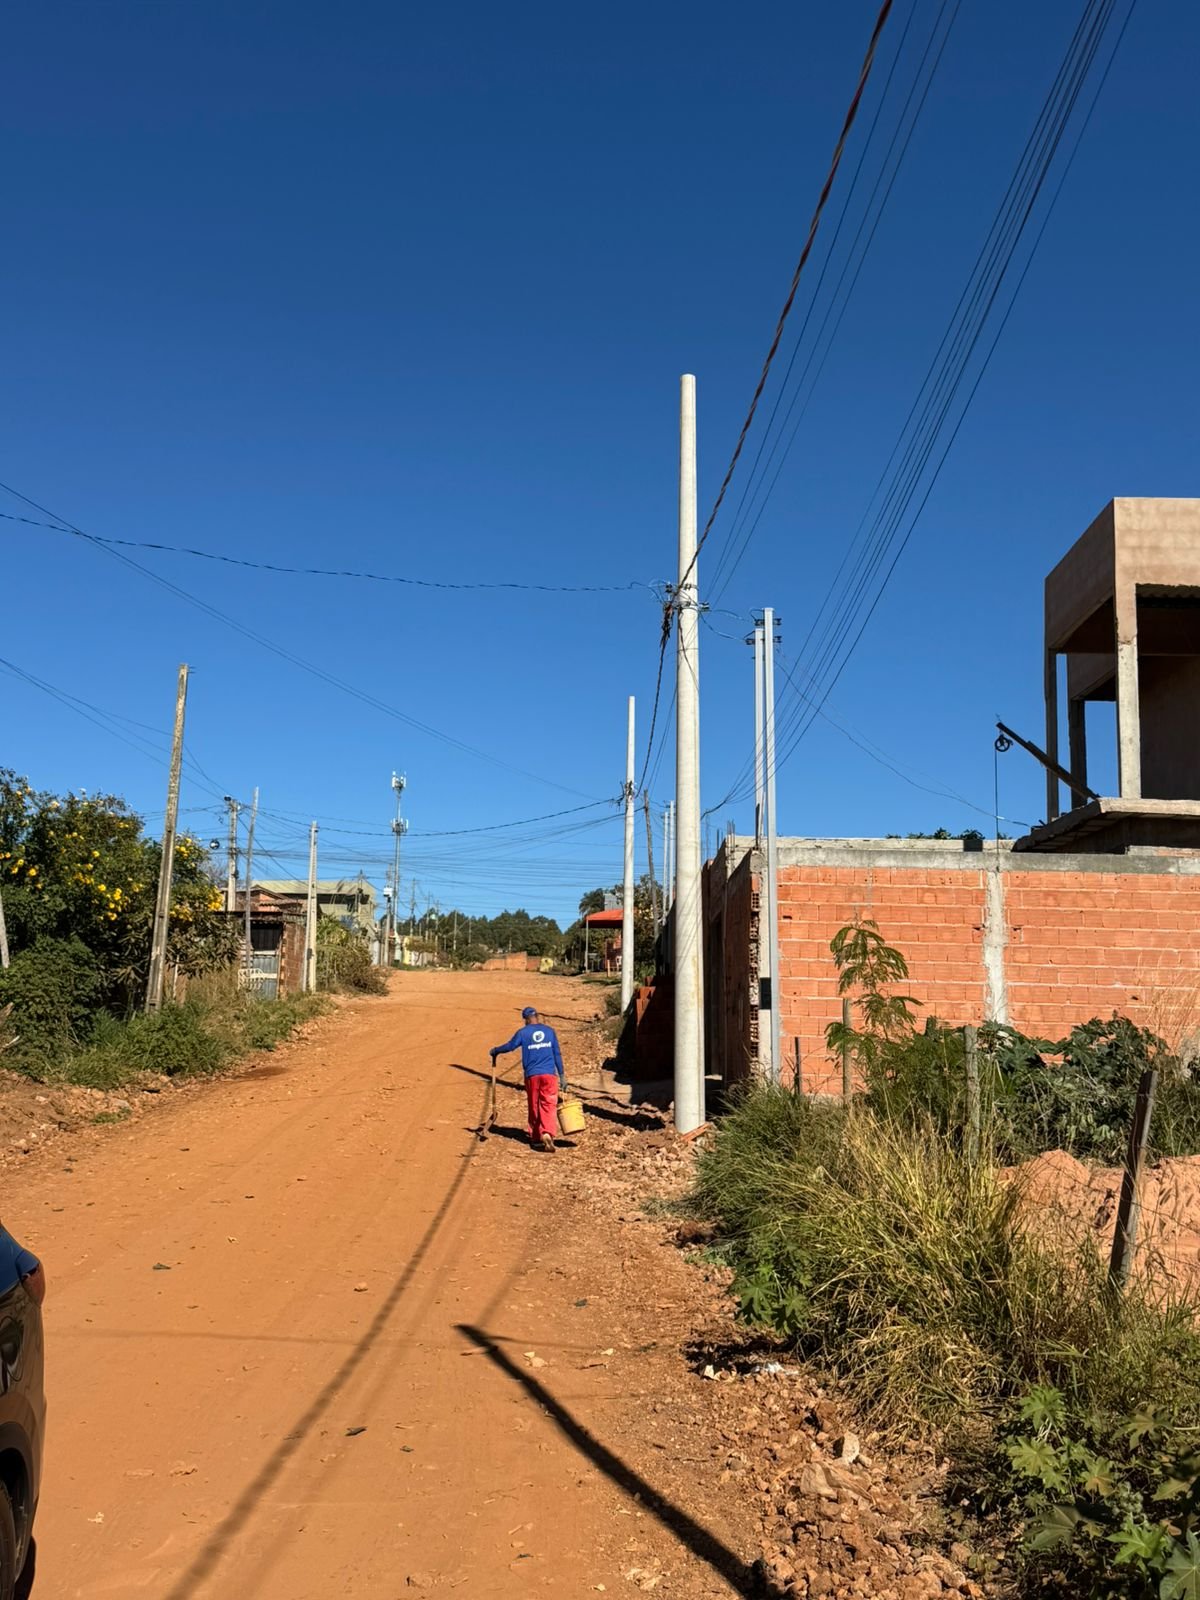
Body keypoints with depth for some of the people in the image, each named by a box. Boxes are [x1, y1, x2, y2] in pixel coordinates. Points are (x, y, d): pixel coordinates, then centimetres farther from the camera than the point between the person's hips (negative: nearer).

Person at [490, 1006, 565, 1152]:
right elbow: (557, 1054, 8)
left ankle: (536, 1137, 18)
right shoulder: (549, 1031, 8)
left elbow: (509, 1046, 6)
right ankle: (547, 1133, -26)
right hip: (549, 1074, 0)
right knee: (549, 1106, -4)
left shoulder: (523, 1032, 1)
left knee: (534, 1107, 13)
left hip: (531, 1075, 0)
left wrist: (495, 1050, 26)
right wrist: (561, 1075, 12)